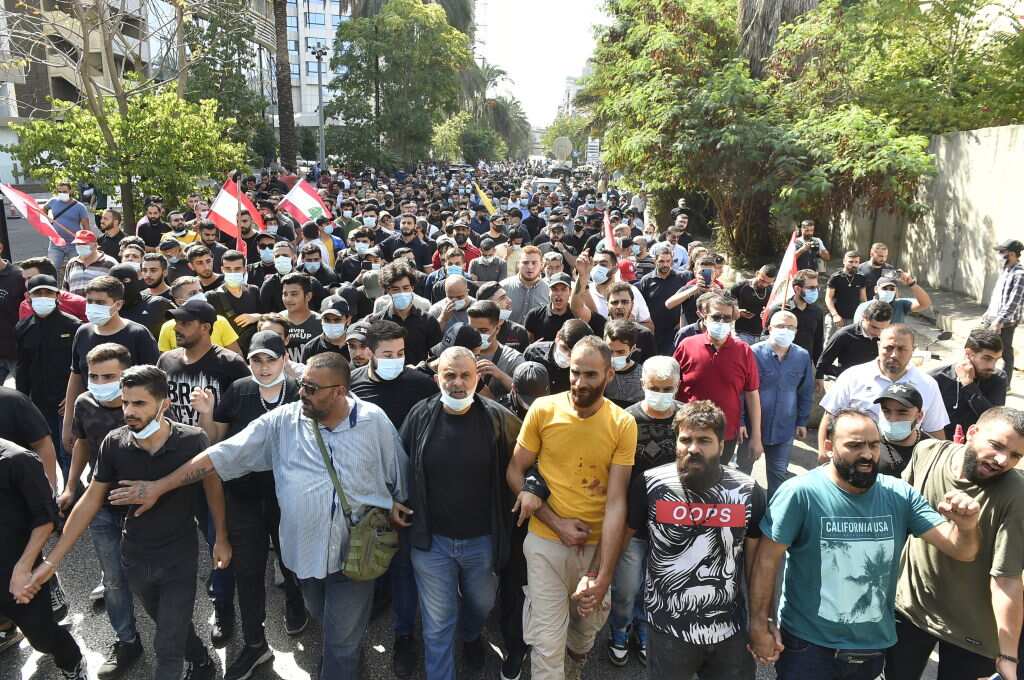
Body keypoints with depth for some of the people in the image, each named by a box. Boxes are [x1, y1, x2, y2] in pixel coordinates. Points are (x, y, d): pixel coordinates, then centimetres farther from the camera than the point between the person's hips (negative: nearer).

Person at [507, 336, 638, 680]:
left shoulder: (623, 425, -12)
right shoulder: (543, 409, -11)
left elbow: (616, 502, -14)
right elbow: (515, 471, -3)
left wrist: (604, 574, -18)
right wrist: (556, 522, -14)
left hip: (598, 543, 2)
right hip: (546, 542, -1)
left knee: (589, 624, 24)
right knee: (547, 641, 0)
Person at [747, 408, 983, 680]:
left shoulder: (900, 496, -6)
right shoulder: (800, 493, -20)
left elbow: (961, 551, -5)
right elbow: (767, 560, -16)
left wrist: (966, 525, -27)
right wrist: (760, 625, -13)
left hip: (874, 645, 5)